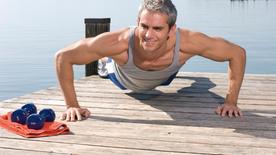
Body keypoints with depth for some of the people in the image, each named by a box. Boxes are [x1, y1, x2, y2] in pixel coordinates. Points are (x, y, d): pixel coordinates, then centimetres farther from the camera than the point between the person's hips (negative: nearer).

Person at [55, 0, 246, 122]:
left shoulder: (187, 42, -49)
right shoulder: (119, 42, -51)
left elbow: (238, 53, -33)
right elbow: (63, 56, -39)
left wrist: (231, 101, -36)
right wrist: (72, 105, -39)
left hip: (164, 78, 1)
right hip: (124, 80, -1)